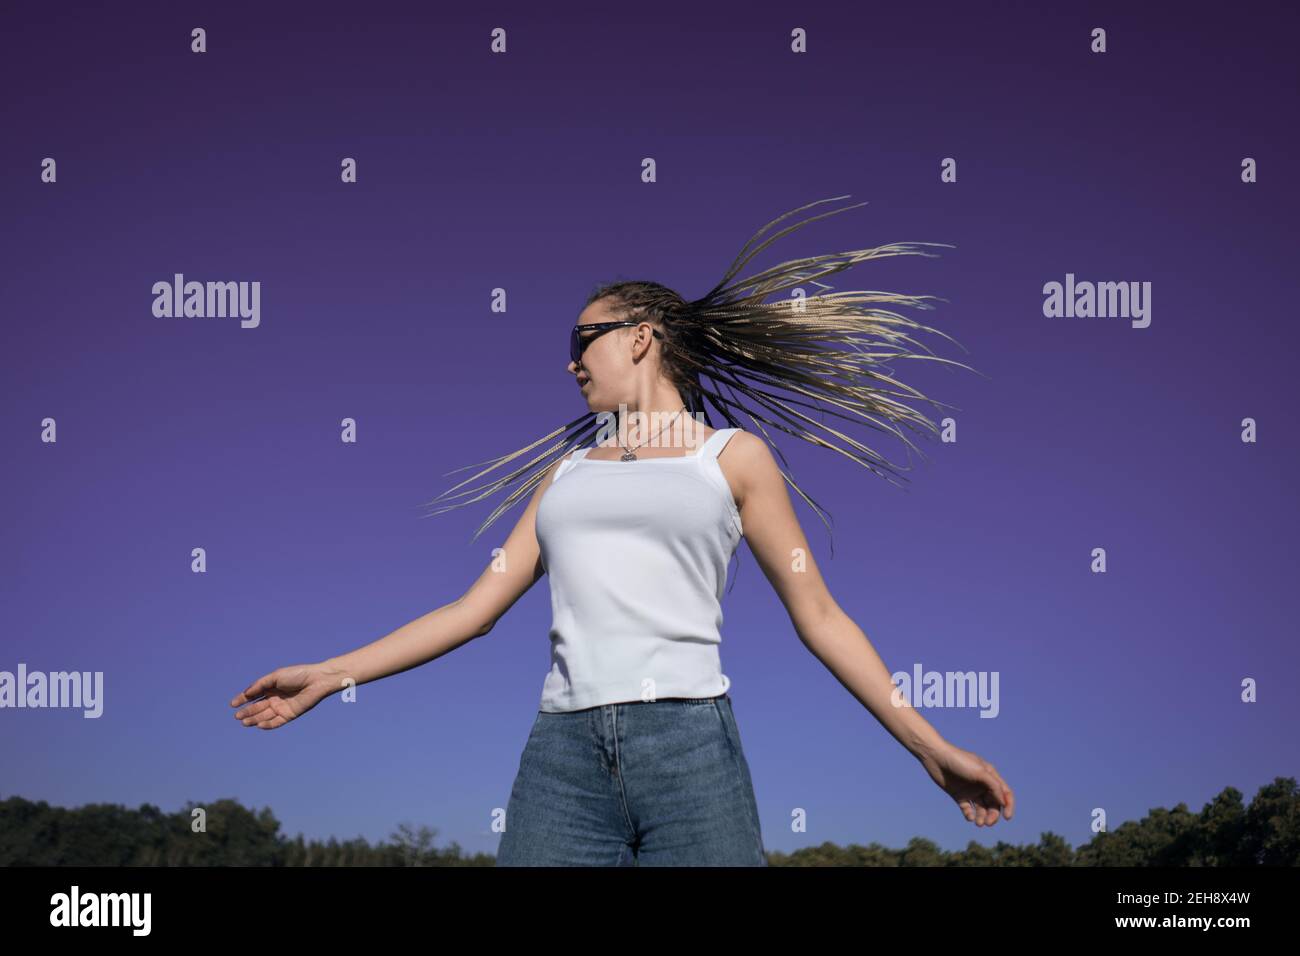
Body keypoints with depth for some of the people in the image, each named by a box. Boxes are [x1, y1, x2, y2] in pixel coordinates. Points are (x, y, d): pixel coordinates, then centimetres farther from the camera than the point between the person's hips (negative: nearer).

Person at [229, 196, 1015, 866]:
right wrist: (331, 675, 18)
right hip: (564, 751, 3)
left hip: (690, 747, -3)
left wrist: (933, 749, 5)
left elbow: (818, 616, 10)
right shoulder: (566, 472, 23)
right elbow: (478, 606, 21)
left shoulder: (733, 456, 12)